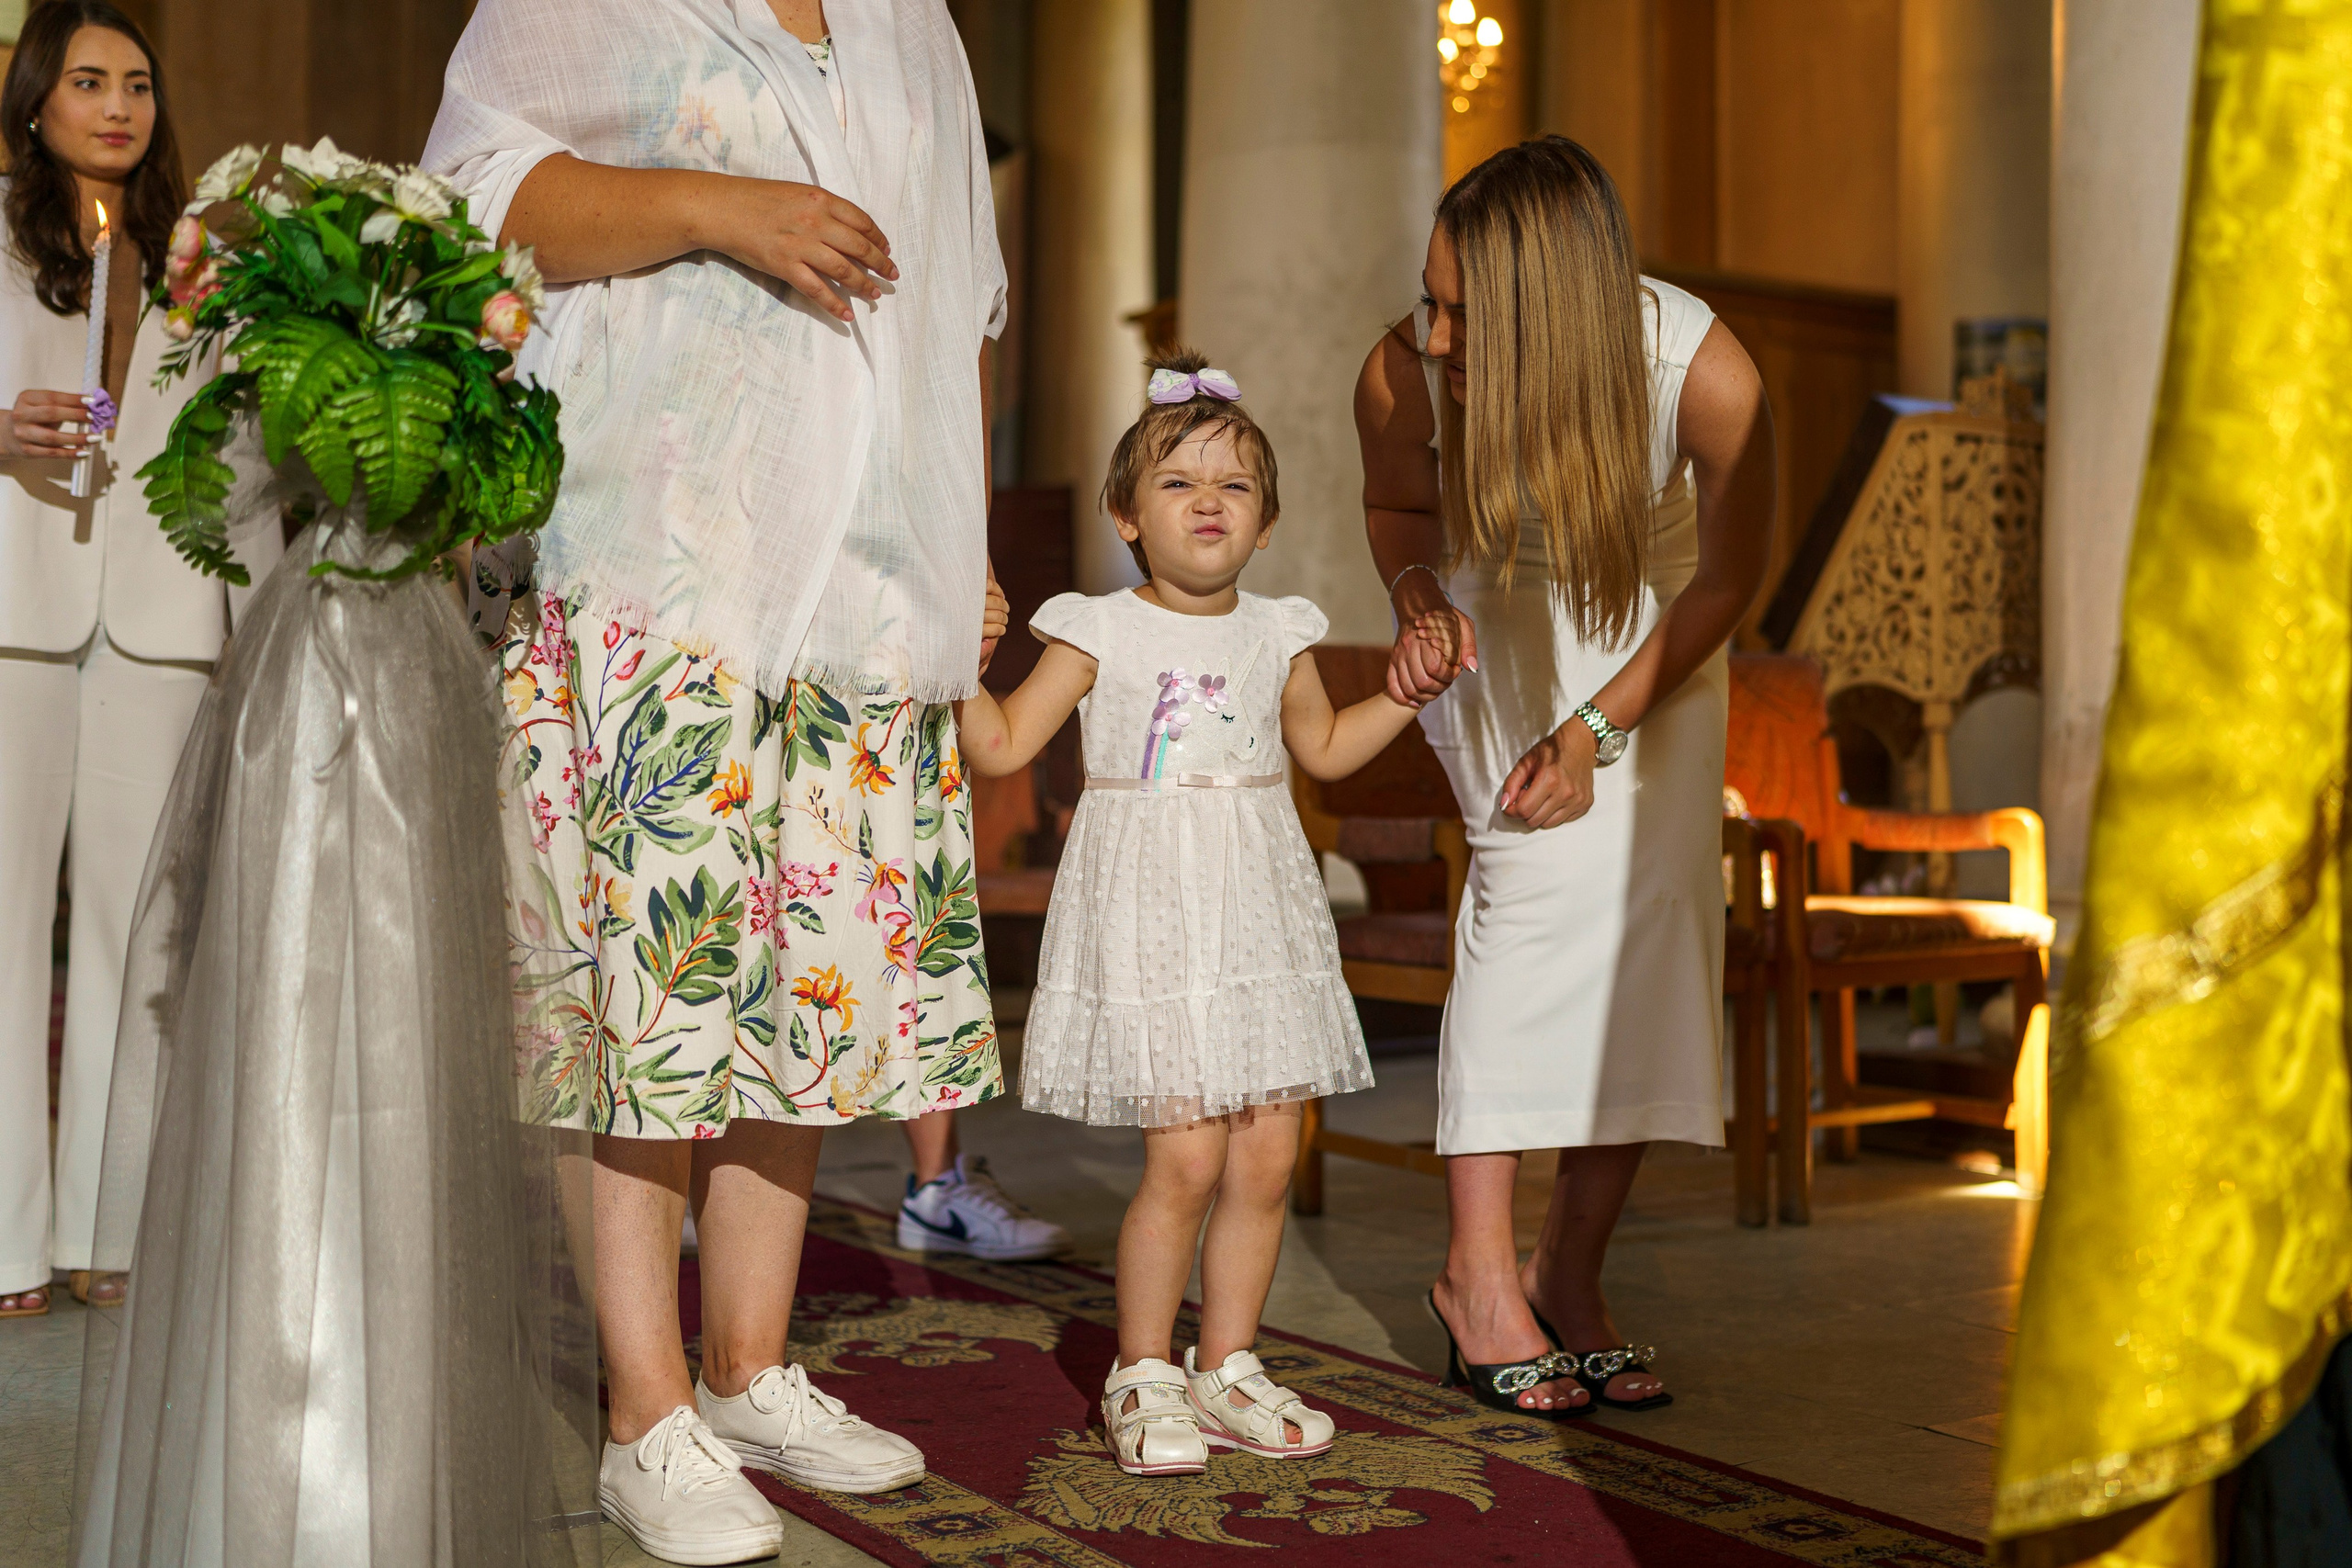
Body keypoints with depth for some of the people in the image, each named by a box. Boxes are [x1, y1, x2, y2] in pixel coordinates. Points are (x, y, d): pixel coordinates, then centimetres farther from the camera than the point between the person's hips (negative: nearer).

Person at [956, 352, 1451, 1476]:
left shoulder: (1276, 636, 9)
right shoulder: (1101, 633, -3)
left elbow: (1322, 746, 25)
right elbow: (1004, 745, -3)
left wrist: (1409, 689, 15)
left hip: (1260, 918, 5)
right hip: (1148, 917, -5)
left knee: (1266, 1155, 4)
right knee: (1184, 1158, -9)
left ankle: (1226, 1366, 21)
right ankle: (1143, 1375, 11)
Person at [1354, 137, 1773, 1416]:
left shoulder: (1705, 374, -33)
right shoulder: (1404, 374, -29)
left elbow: (1730, 575, -16)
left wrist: (1600, 727, -21)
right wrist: (1419, 602, -24)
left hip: (1652, 634, 1)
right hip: (1497, 614, -1)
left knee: (1657, 905, -10)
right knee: (1548, 868, -21)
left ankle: (1569, 1274, 3)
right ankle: (1479, 1265, -14)